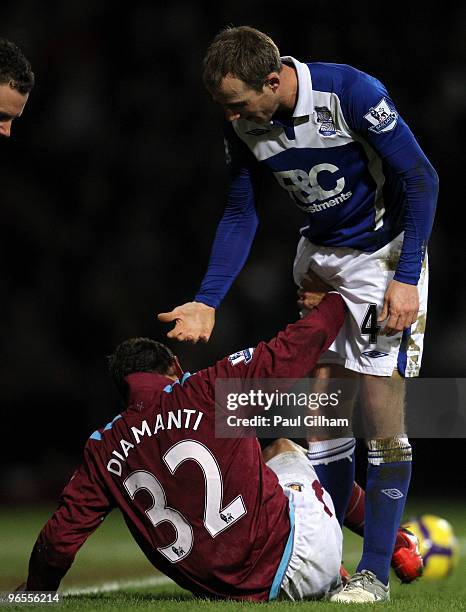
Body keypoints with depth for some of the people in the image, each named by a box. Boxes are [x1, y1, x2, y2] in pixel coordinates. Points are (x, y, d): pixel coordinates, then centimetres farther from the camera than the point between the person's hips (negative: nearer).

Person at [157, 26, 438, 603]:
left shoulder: (352, 92, -26)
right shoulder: (242, 124, -8)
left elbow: (420, 180, -19)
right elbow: (240, 215, 3)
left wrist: (406, 278, -22)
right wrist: (207, 302, -6)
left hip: (385, 253, -6)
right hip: (319, 258, 6)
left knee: (382, 419, -10)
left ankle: (374, 573, -3)